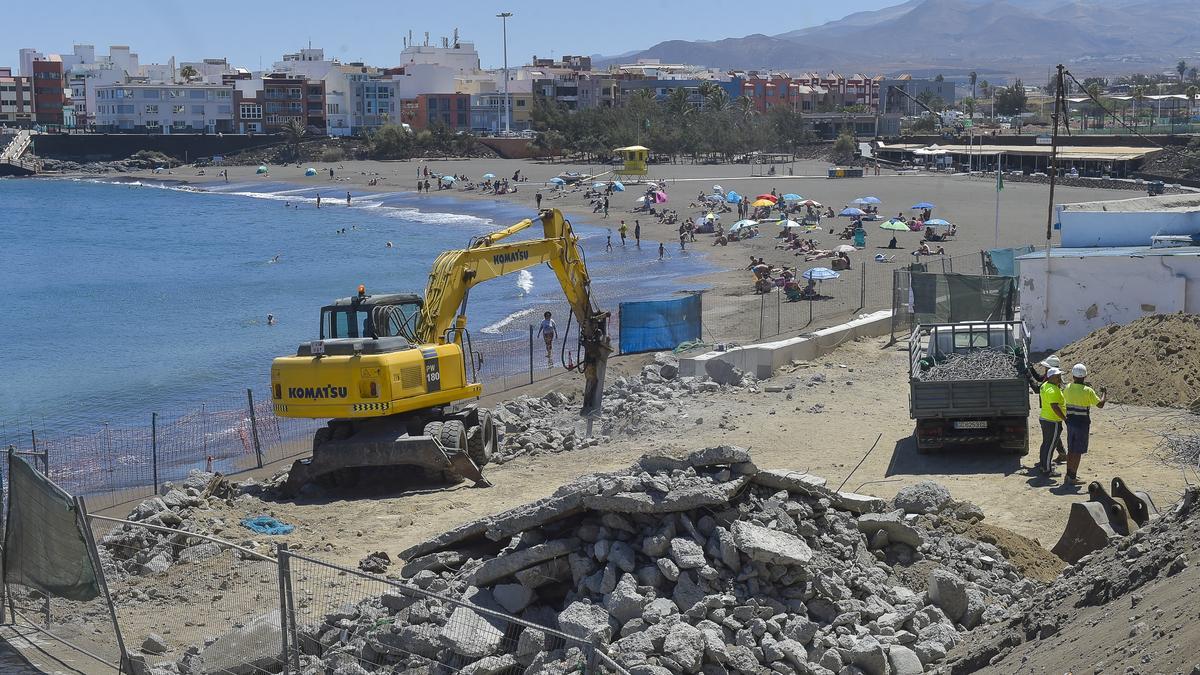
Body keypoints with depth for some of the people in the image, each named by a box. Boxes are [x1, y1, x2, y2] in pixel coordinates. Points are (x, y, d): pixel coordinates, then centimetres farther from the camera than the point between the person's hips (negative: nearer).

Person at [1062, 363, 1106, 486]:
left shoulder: (1067, 388, -1)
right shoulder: (1088, 391, -18)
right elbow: (1100, 404, -10)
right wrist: (1103, 393, 7)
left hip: (1070, 422, 5)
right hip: (1082, 424, -5)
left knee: (1070, 450, 17)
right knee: (1078, 452, 2)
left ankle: (1069, 474, 25)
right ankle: (1072, 478, 4)